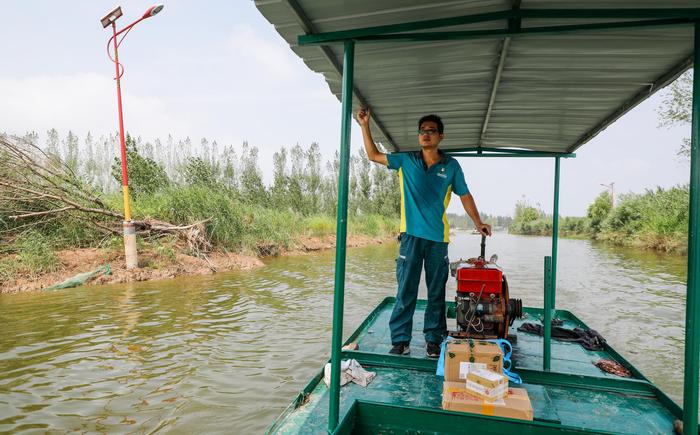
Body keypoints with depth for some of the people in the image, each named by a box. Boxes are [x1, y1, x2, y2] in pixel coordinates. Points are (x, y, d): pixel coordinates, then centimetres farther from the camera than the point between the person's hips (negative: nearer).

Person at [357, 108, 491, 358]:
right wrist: (365, 126, 6)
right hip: (411, 235, 0)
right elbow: (373, 155, 13)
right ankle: (400, 341, 6)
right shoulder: (405, 161, 7)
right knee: (405, 290, -2)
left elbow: (465, 195, 13)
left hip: (438, 237, 1)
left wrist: (478, 223, 6)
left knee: (437, 292, 7)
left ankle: (433, 340, 19)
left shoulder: (451, 166, 6)